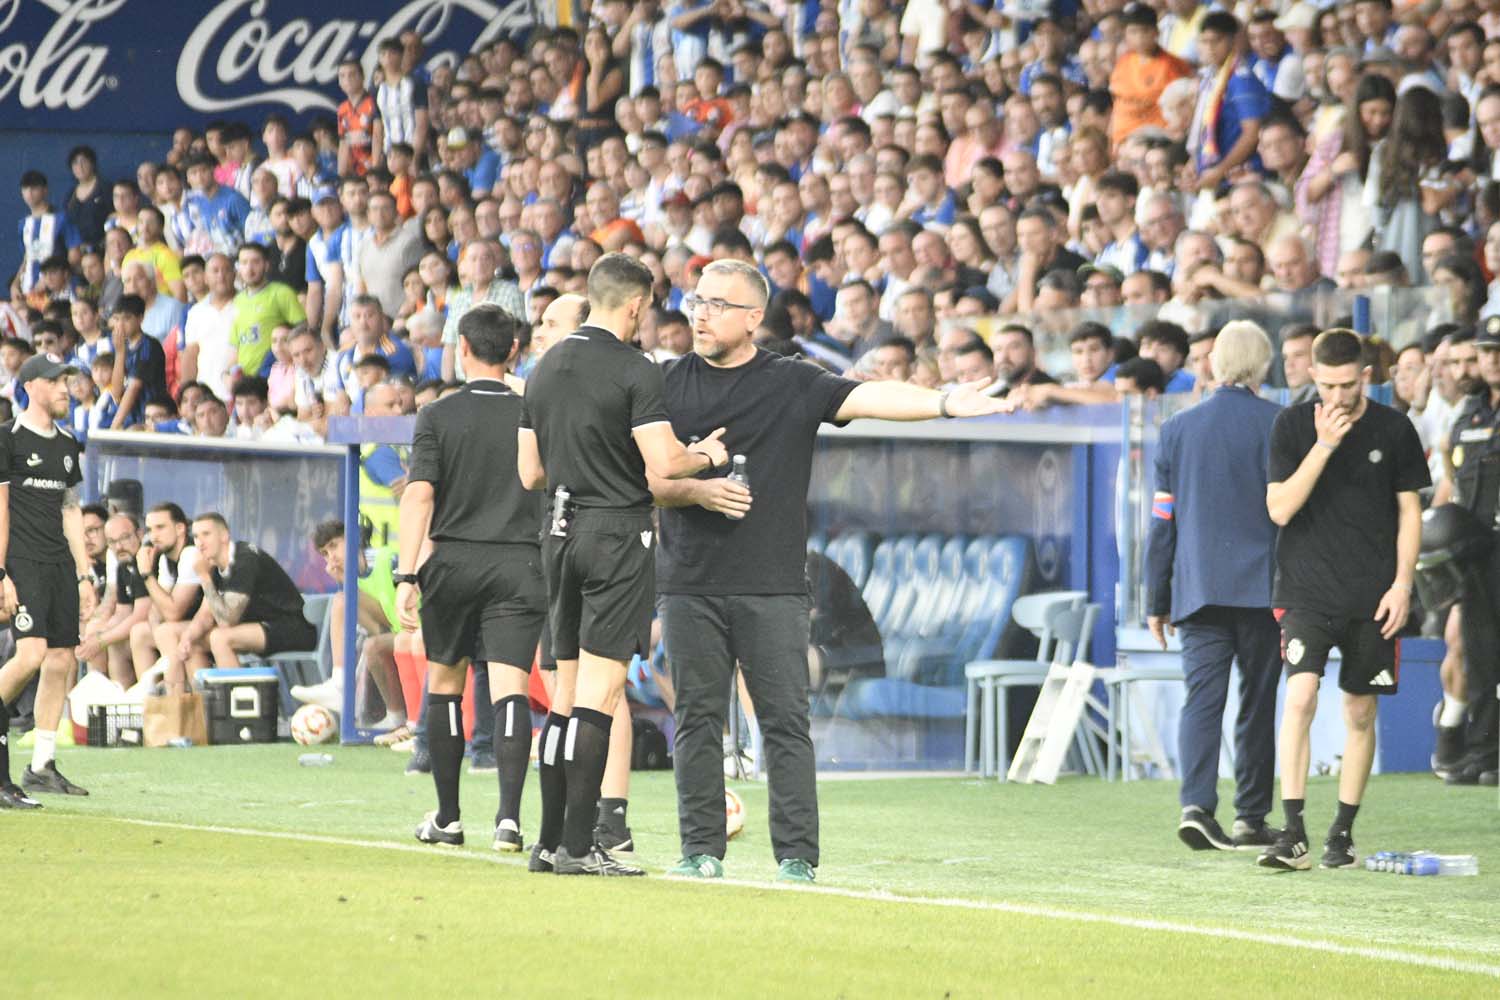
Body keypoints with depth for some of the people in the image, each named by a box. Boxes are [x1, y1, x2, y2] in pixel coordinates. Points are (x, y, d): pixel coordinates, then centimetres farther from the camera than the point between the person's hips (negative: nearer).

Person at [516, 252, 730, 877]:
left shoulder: (545, 370, 13)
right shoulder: (635, 372, -10)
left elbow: (530, 473, 17)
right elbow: (663, 464, -17)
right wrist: (707, 456, 2)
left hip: (562, 535, 7)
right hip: (618, 531, -7)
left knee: (566, 692, 11)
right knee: (600, 691, -7)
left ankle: (550, 840, 10)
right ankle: (578, 845, -10)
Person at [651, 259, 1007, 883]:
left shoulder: (792, 384, 4)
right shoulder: (671, 385, 10)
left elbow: (867, 398, -9)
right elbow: (645, 479, 8)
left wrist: (943, 404, -23)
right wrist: (696, 490, -11)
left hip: (772, 585, -2)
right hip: (691, 585, 2)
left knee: (785, 720, -5)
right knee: (697, 718, 3)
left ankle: (797, 855, -4)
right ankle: (702, 850, 10)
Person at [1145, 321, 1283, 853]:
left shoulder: (1178, 428, 7)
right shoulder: (1277, 425, -4)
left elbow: (1162, 522, 9)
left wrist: (1157, 600, 14)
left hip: (1197, 589, 2)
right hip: (1261, 586, -2)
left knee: (1202, 697, -3)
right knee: (1257, 704, 7)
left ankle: (1196, 804, -22)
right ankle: (1250, 818, 11)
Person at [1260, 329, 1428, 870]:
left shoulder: (1393, 429, 2)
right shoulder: (1292, 426, 0)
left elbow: (1409, 511, 7)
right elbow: (1280, 509, -7)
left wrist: (1402, 584, -2)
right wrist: (1324, 445, -16)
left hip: (1372, 596, 2)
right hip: (1307, 589, -2)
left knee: (1360, 712, 6)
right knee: (1300, 697, -17)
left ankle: (1343, 831, 18)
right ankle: (1293, 835, -20)